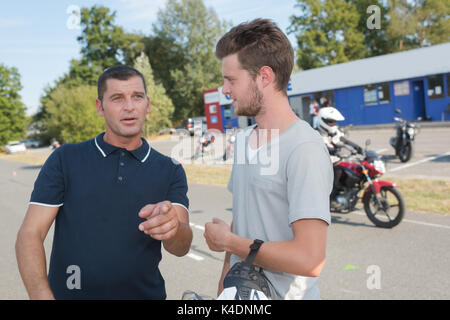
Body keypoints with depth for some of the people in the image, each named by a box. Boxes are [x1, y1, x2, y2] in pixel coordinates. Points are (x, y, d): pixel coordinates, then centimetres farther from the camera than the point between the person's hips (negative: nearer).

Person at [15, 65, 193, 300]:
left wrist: (173, 226, -35)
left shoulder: (170, 171, -2)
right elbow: (29, 236, -8)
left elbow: (181, 248, -13)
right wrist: (43, 295, -23)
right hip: (69, 292, 0)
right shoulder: (66, 159, -3)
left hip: (145, 293, 1)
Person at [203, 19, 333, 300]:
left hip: (283, 293, -6)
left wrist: (227, 241, -16)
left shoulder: (306, 150, -22)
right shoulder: (243, 141, 4)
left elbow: (310, 259, -28)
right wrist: (223, 288, 7)